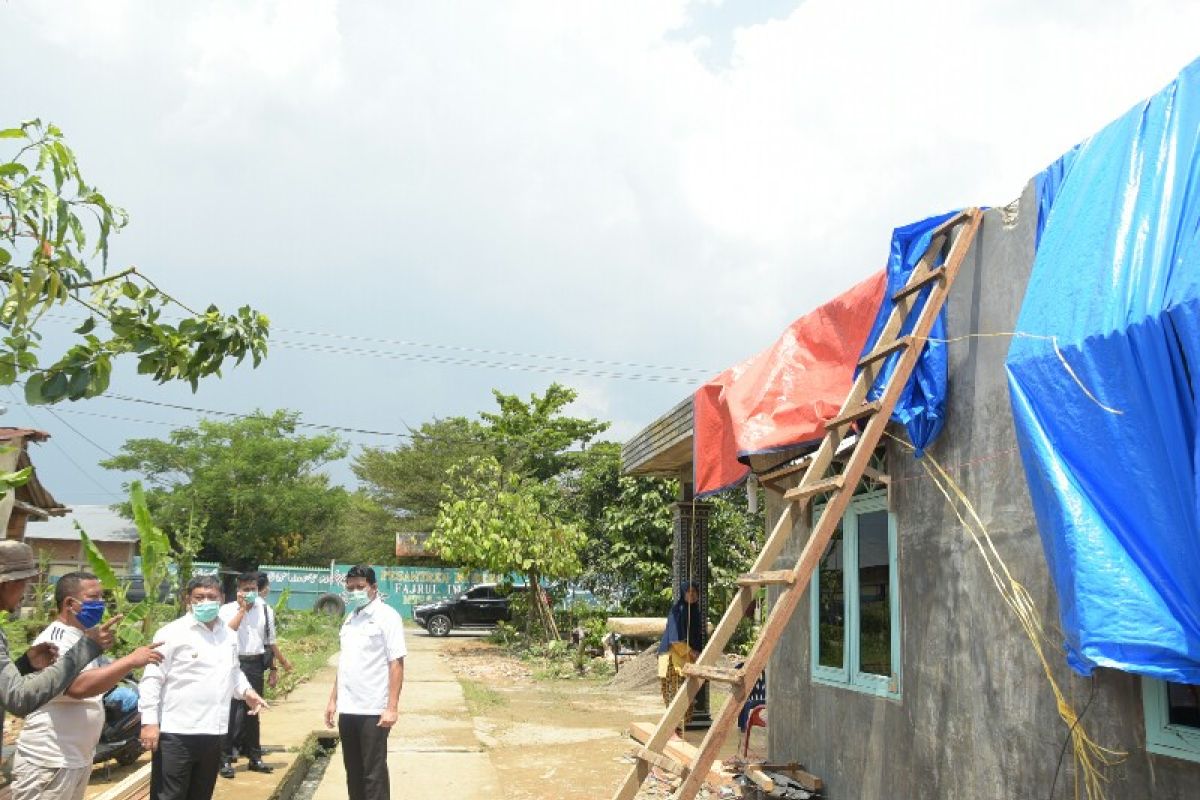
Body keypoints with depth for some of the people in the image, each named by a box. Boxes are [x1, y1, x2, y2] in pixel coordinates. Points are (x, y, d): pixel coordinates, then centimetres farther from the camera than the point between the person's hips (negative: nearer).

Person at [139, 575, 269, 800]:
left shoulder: (229, 635, 12)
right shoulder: (172, 633, -8)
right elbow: (152, 679, -11)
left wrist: (246, 691, 5)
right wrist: (149, 722, -16)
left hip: (213, 733, 6)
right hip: (177, 733, -6)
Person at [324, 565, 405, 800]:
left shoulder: (387, 616, -9)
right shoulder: (350, 618, 12)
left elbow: (396, 664, -13)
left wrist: (392, 707, -18)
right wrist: (333, 700, 15)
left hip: (373, 710, -7)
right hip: (347, 709, 7)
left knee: (373, 773, 1)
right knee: (353, 771, 15)